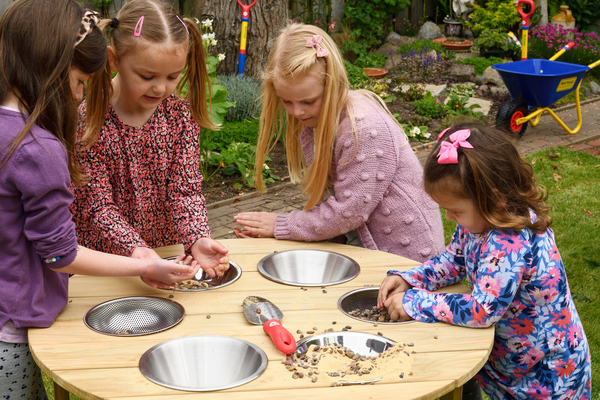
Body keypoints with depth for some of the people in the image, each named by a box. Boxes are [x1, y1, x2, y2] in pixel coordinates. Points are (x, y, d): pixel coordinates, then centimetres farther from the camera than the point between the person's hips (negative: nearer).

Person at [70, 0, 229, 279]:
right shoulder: (88, 121, -13)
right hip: (104, 255, -1)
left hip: (167, 250, 1)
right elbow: (97, 205, -13)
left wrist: (198, 238, -25)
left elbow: (185, 189, -6)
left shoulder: (181, 115, -3)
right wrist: (135, 248, -31)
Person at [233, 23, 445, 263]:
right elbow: (322, 200, 3)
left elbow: (348, 211, -22)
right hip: (361, 246, 7)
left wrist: (280, 226, -13)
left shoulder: (365, 127, -25)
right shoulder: (309, 122, 1)